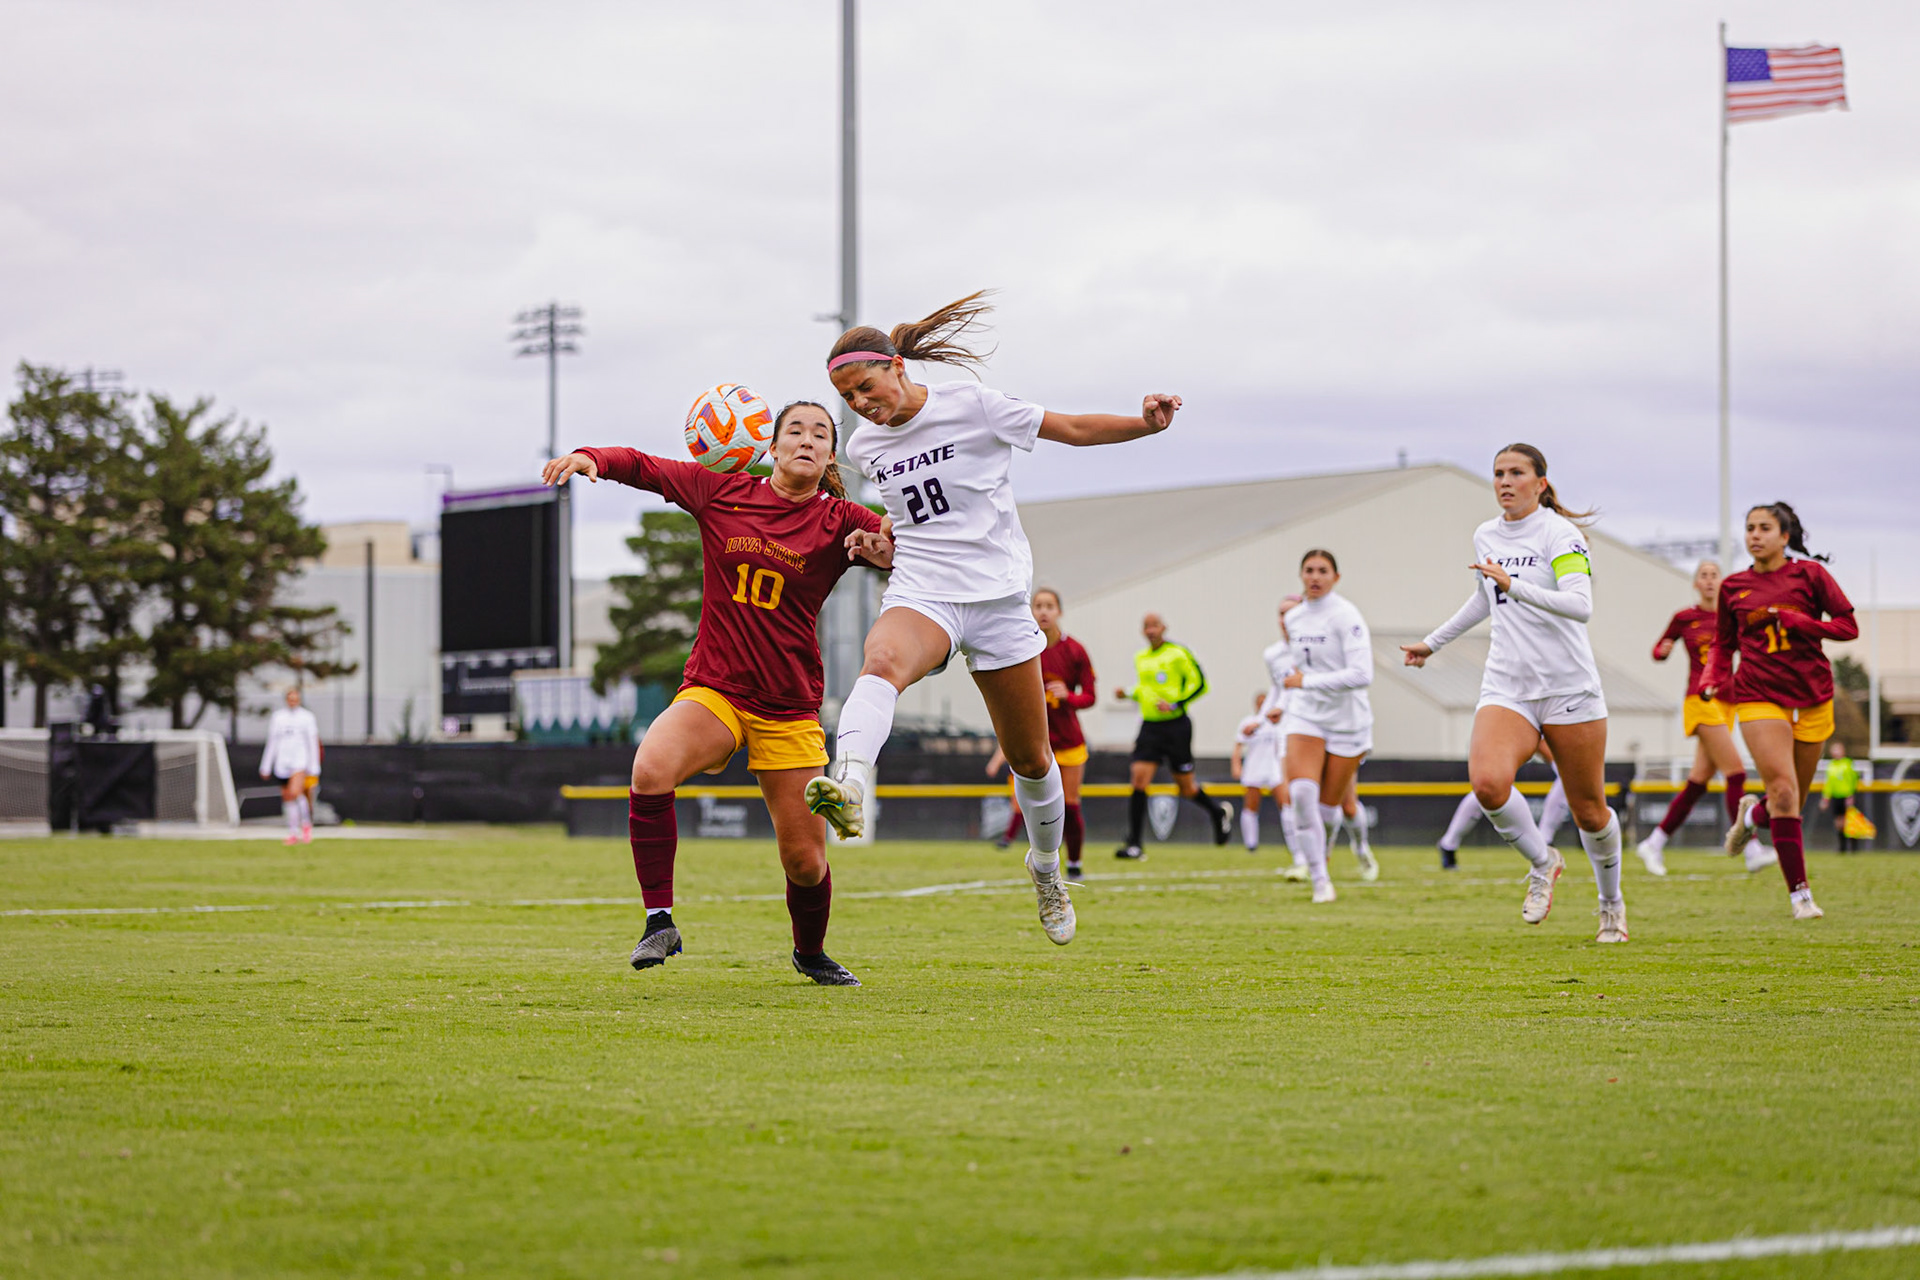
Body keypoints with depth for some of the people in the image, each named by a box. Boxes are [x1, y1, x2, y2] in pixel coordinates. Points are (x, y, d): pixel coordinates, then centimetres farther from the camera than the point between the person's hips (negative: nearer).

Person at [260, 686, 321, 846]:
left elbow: (312, 743, 6)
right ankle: (293, 833, 10)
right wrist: (266, 766, 13)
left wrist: (314, 767, 1)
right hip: (282, 764, 3)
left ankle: (306, 824, -3)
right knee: (286, 797, 1)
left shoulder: (306, 717, 6)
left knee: (295, 792, -22)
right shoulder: (277, 717, 12)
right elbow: (272, 743, 16)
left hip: (300, 761, -3)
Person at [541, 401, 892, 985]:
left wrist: (886, 553, -30)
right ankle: (660, 922, -19)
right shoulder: (721, 492, 1)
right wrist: (591, 458, -14)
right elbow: (643, 467, 5)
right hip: (712, 690, 0)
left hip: (789, 709, 0)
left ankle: (811, 953, 36)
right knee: (652, 767, -32)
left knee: (805, 859, 3)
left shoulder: (839, 522, -3)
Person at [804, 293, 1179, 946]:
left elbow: (1071, 428, -3)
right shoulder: (864, 447, 7)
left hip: (998, 595, -1)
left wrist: (1145, 423, -15)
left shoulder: (972, 406, -6)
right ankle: (848, 786, -63)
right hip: (921, 593, 1)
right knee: (881, 664, -37)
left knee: (1029, 755, 9)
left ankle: (1047, 864, 37)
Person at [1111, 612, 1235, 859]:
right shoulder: (1140, 658, 13)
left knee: (1185, 787, 5)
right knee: (1138, 779, -11)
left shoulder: (1178, 653, -6)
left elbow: (1199, 684, -8)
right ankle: (1134, 845, -12)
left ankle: (1218, 811, 37)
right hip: (1149, 726, 5)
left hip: (1176, 725, -5)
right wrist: (1129, 694, 7)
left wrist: (1175, 704, -18)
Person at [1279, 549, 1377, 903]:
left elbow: (1362, 675, -26)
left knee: (1330, 805, 5)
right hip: (1305, 715, 4)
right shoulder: (1294, 618, 6)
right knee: (1302, 793, -19)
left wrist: (1306, 681, -25)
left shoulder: (1345, 616, -16)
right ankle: (1320, 880, -12)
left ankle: (1361, 846, 41)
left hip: (1347, 718, -4)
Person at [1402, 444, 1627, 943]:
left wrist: (1515, 586, -33)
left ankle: (1611, 905, 30)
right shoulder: (1485, 536, 11)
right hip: (1506, 689, 4)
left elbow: (1580, 604, -24)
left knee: (1589, 812, 3)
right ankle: (1542, 862, 2)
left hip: (1569, 689, -4)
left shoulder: (1559, 533, -9)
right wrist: (1433, 642, 39)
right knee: (1488, 781, -24)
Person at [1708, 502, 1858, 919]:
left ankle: (1752, 814, 45)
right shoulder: (1733, 587, 8)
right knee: (1782, 791, -18)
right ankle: (1799, 892, -15)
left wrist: (1795, 621, -14)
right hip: (1758, 695, -1)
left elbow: (1848, 626, -1)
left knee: (1792, 800, 9)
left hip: (1812, 696, 1)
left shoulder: (1809, 573, 2)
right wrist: (1717, 679, 1)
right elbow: (1723, 643, 20)